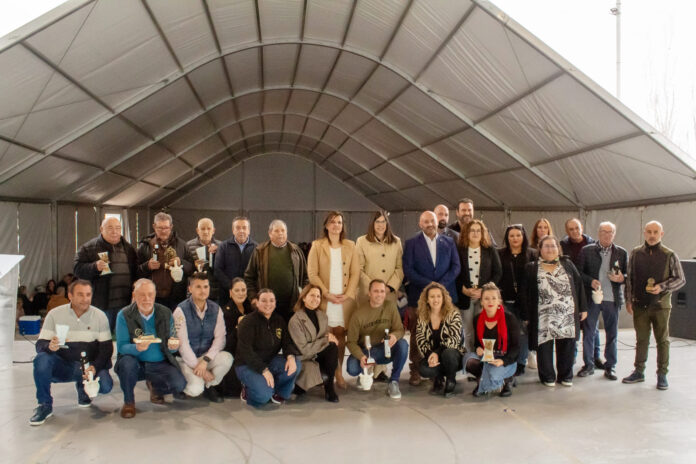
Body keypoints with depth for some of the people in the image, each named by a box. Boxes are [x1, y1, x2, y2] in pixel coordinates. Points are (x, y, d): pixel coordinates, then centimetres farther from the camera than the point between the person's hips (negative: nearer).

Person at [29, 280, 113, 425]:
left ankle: (84, 388, 12)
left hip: (89, 366, 0)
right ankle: (45, 405, -11)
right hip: (63, 366, 0)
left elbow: (106, 347, -3)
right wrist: (49, 347, -30)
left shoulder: (100, 316, -2)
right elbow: (40, 345, -4)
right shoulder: (55, 314, -2)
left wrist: (95, 367, -21)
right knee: (41, 359, -30)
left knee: (105, 386, -27)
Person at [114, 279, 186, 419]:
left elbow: (171, 346, 1)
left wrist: (173, 346, -24)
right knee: (127, 362, -36)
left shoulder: (166, 313, 0)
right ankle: (128, 401, -5)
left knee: (179, 384, -23)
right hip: (136, 363, -1)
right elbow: (121, 346, -13)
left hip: (160, 364, 2)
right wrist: (136, 348, -35)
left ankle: (154, 386, 15)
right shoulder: (124, 315, -6)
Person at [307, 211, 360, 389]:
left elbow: (355, 272, 8)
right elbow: (312, 273, -1)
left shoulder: (350, 246, 11)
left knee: (340, 334, 0)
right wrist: (327, 293, -9)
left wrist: (348, 294, -5)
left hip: (345, 298, 2)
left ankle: (339, 373, 7)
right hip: (324, 298, -2)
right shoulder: (317, 246, 5)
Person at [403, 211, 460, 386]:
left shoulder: (449, 242, 13)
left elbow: (455, 266, 8)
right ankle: (416, 371, 8)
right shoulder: (411, 243, 6)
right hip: (419, 297, -1)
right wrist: (429, 284, -11)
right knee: (417, 336, 0)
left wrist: (441, 285, -7)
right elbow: (408, 269, -2)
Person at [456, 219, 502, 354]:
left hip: (485, 297, 0)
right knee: (468, 333, 3)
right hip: (465, 297, 0)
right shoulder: (459, 250, 6)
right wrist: (465, 290, -10)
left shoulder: (490, 251, 8)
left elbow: (498, 273, 4)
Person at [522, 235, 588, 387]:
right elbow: (526, 293, 1)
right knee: (544, 346, 1)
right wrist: (527, 316, -3)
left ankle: (565, 376, 23)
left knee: (567, 345, 5)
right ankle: (547, 376, 17)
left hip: (567, 316, 2)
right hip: (544, 316, -2)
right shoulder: (531, 268, 4)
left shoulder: (567, 264, 11)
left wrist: (583, 308, 5)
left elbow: (579, 285, 10)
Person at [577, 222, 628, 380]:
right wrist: (591, 281, -15)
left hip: (612, 298, 1)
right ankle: (588, 365, 16)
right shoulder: (587, 250, 2)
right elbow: (579, 272, 2)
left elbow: (627, 274, 9)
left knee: (612, 334, 8)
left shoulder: (621, 253, 6)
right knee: (588, 332, 4)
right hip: (591, 297, -1)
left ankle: (610, 366, 20)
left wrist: (621, 278, -12)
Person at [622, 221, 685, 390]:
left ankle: (662, 374, 17)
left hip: (661, 305, -2)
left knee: (663, 340, 6)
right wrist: (629, 300, 4)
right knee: (641, 339, 10)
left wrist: (662, 287, -14)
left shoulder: (669, 255, -3)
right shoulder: (635, 253, 3)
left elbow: (680, 279, 1)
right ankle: (639, 372, 20)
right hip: (640, 305, 2)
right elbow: (629, 278, 8)